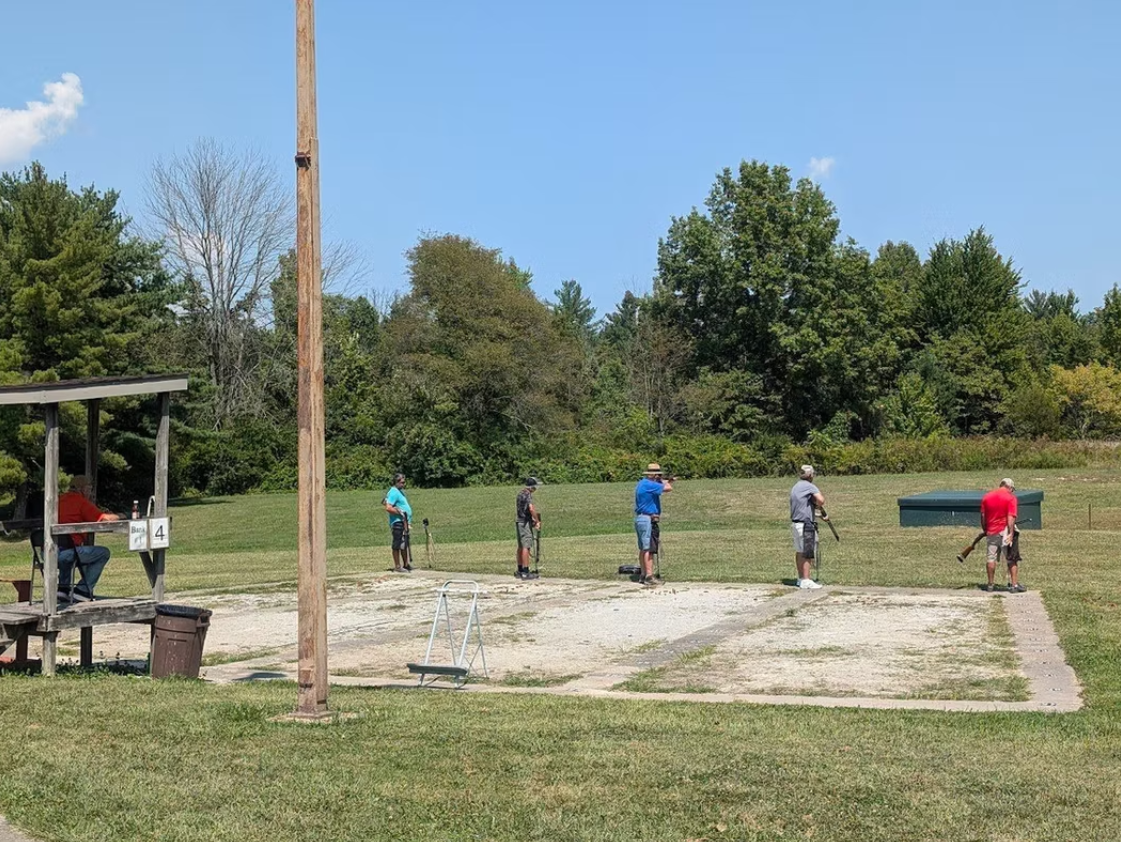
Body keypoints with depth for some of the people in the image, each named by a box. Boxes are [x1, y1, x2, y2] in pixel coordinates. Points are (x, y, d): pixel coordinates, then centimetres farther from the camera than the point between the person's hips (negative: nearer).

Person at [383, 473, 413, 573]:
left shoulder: (400, 491, 16)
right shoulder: (393, 493, -15)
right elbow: (388, 508, -22)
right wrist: (400, 512, -21)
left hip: (404, 522, 10)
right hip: (398, 523, -10)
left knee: (405, 544, 17)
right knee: (397, 545, -5)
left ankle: (406, 564, 26)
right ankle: (397, 567, -1)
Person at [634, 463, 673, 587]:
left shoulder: (642, 483, 15)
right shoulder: (648, 484, -17)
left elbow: (658, 492, 20)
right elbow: (668, 488, -21)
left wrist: (668, 482, 11)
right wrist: (663, 481, -1)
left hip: (639, 519, 10)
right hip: (648, 519, -10)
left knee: (643, 548, 14)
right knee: (649, 548, -10)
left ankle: (643, 575, 19)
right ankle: (649, 577, -12)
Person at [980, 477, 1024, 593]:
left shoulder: (986, 496, 9)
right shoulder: (1011, 498, -6)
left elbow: (983, 517, 10)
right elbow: (1011, 518, -15)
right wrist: (1011, 534, -17)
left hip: (990, 531, 4)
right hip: (1004, 531, -4)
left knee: (991, 558, 10)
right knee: (1012, 560, 3)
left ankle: (990, 585, 16)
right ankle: (1014, 585, 1)